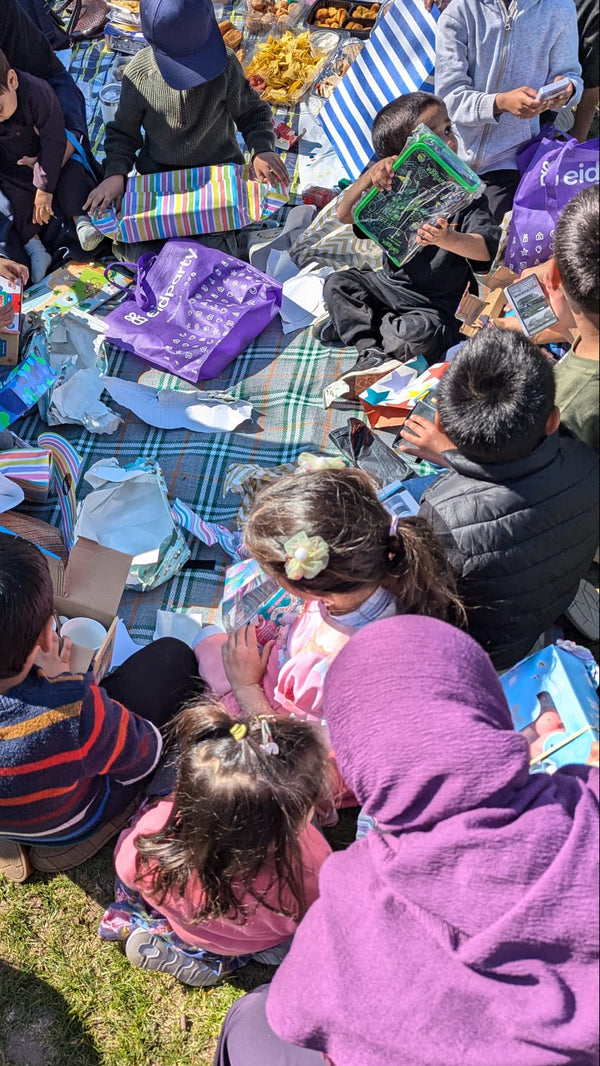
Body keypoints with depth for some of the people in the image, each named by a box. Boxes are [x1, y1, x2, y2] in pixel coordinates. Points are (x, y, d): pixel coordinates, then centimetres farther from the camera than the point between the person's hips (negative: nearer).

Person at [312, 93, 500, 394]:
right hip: (389, 284, 5)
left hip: (436, 305, -5)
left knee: (423, 333, -34)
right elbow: (345, 215, -10)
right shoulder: (393, 188, -3)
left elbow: (487, 249, -26)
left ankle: (350, 323, -13)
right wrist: (369, 178, -28)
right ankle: (374, 353, -19)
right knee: (336, 283, -7)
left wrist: (448, 239, -46)